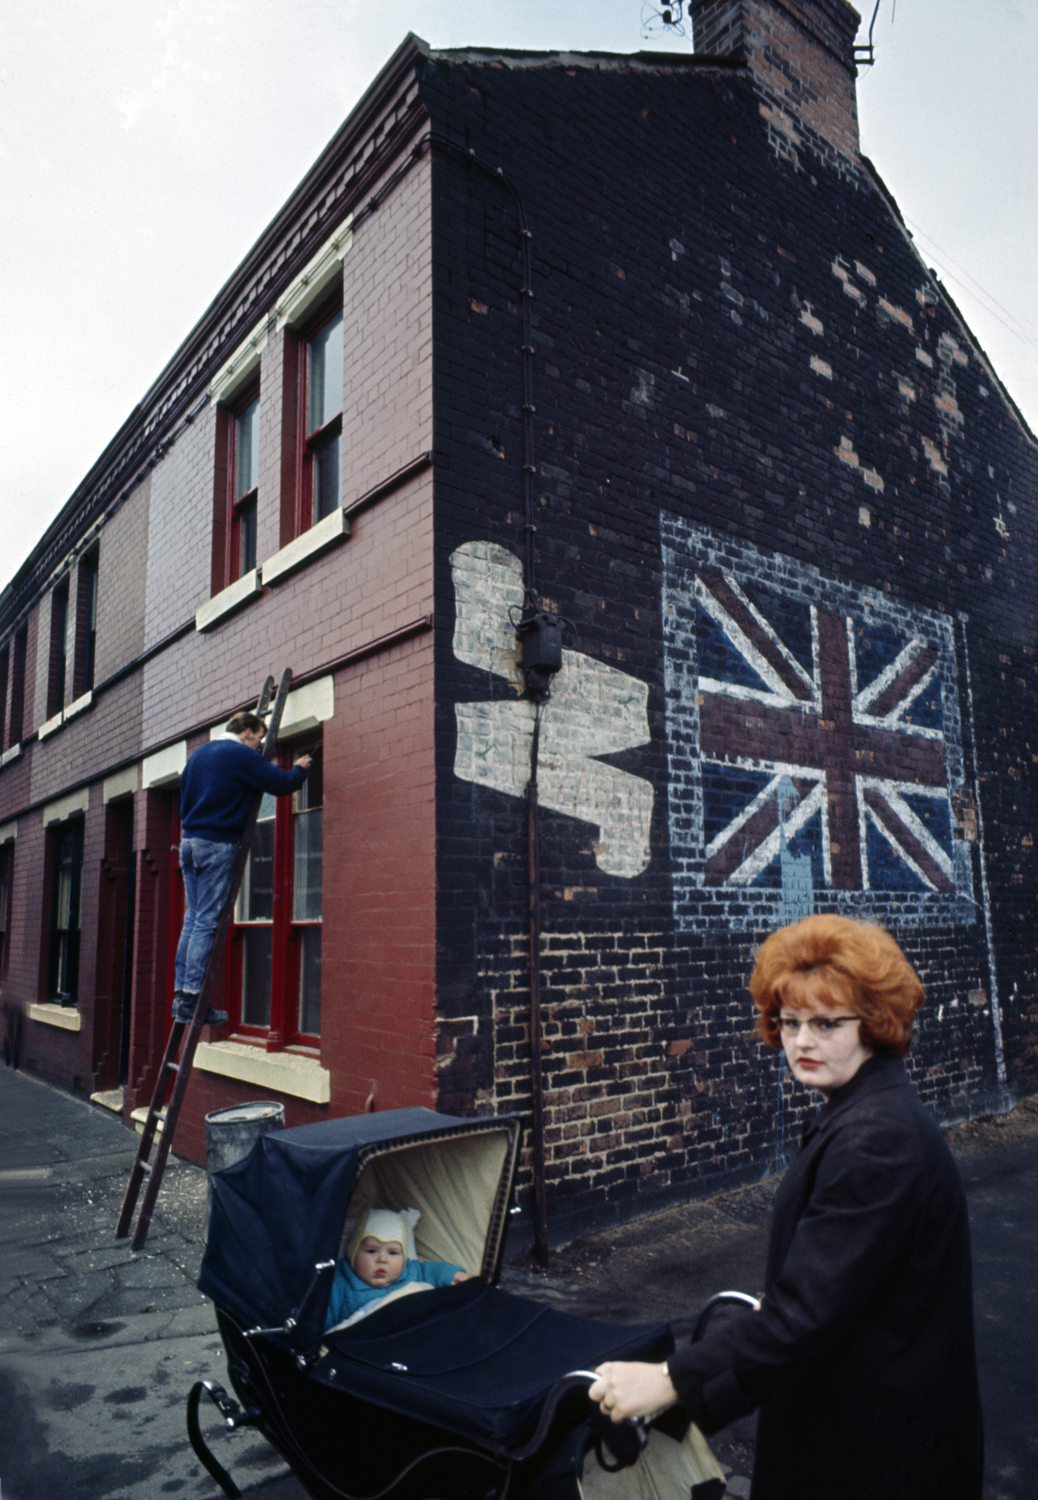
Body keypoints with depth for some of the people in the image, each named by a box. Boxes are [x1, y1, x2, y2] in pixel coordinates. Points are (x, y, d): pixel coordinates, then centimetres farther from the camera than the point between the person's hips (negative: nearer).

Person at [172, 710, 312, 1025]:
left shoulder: (200, 753, 19)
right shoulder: (242, 755, -7)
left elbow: (184, 788, 25)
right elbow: (281, 783, -7)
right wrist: (300, 769, 13)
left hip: (189, 842, 8)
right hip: (217, 845, -8)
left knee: (192, 919, 10)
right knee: (207, 922, -7)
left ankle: (181, 993, 10)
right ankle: (192, 997, -8)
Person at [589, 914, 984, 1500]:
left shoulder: (876, 1142, -30)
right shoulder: (859, 1110, 3)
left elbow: (808, 1315, -31)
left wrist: (670, 1382, -29)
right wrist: (777, 1305, 21)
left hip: (880, 1451, -9)